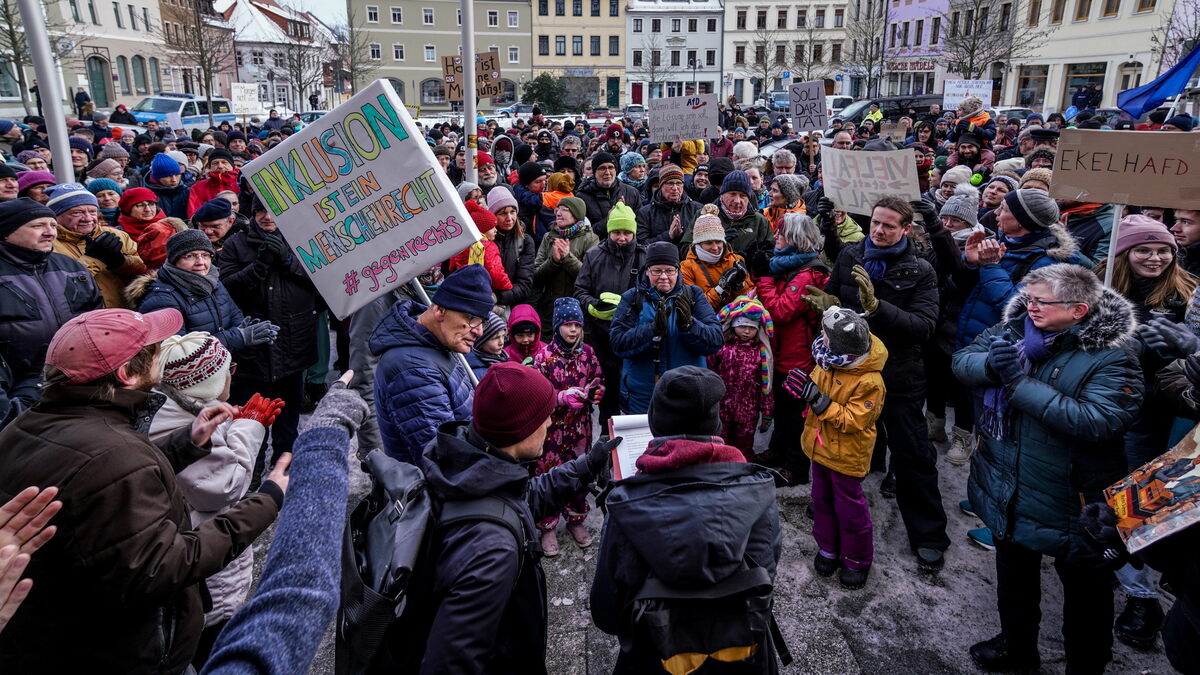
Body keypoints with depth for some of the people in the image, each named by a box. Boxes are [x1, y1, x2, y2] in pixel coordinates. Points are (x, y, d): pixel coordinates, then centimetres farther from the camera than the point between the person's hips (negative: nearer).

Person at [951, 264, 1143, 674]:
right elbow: (961, 362, -5)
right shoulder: (1014, 328, -6)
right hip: (1007, 487, 6)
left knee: (1085, 586, 16)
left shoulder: (1111, 355, -22)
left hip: (1070, 498, -6)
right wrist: (990, 364, -29)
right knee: (1014, 569, 26)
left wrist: (1019, 382, -33)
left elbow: (1098, 422, -33)